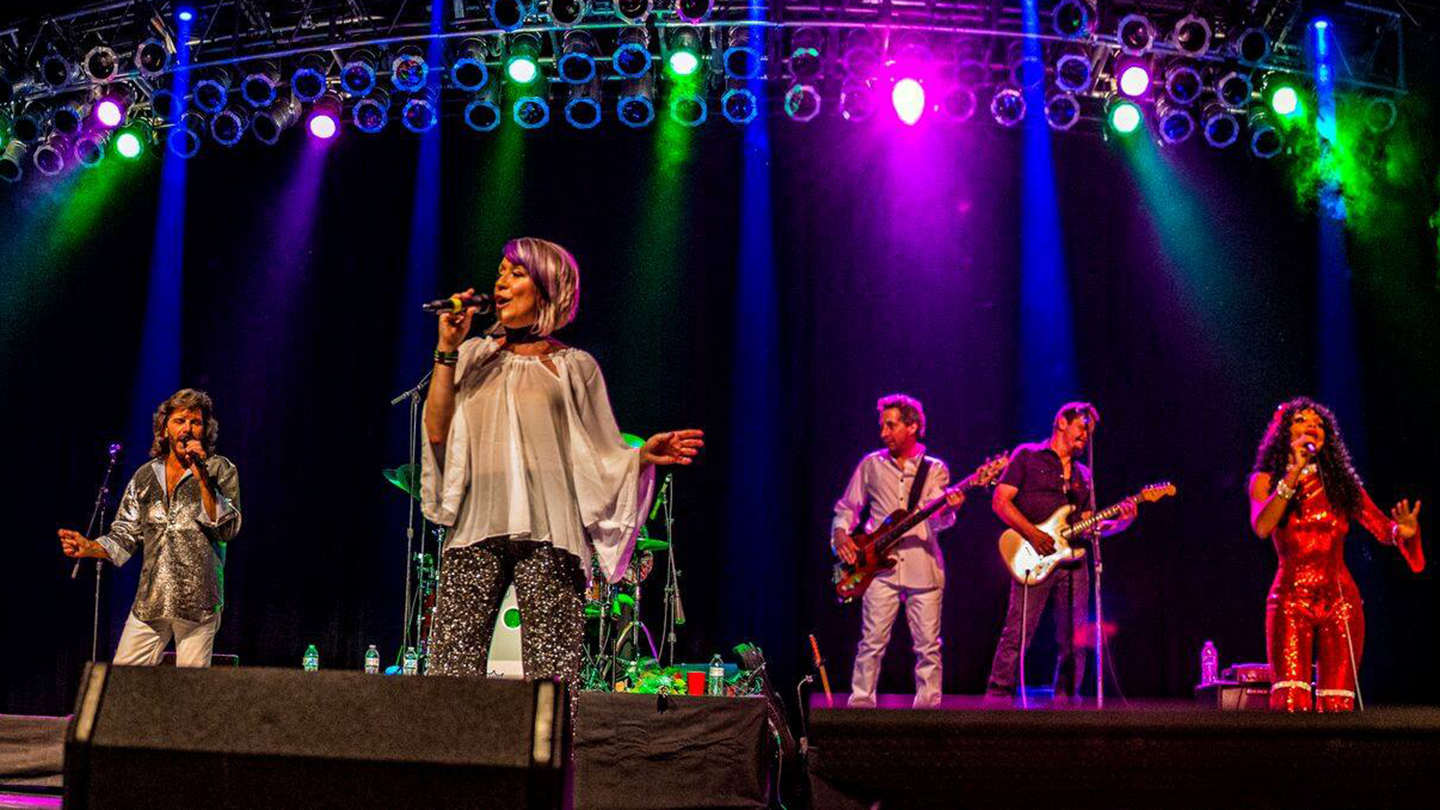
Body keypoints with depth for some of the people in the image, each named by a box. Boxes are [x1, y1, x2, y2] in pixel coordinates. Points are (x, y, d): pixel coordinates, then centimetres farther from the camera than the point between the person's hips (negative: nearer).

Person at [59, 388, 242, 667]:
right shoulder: (145, 476, 13)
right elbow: (125, 537, 15)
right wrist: (89, 548, -4)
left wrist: (202, 478, -14)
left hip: (198, 602, -3)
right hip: (149, 602, 3)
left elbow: (227, 530, -8)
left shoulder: (220, 470, 4)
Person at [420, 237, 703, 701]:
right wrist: (446, 350, 5)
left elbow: (598, 458, 10)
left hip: (548, 532, -2)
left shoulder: (574, 367, 13)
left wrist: (644, 455, -9)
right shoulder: (473, 357, 18)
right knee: (452, 670, -8)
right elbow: (437, 431, 6)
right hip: (476, 527, 2)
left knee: (552, 679, -9)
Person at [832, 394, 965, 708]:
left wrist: (947, 510, -27)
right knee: (872, 641, -6)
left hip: (924, 568, 0)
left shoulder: (935, 469, 8)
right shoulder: (871, 465, 11)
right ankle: (860, 703, -1)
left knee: (928, 645, 1)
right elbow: (846, 508, 15)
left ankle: (928, 707, 9)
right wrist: (840, 535, -4)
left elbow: (934, 519, -5)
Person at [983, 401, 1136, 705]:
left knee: (1073, 641, 3)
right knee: (1018, 633, -12)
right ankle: (998, 697, -10)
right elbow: (1000, 500, -2)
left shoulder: (1083, 474, 24)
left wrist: (1119, 523, 3)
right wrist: (1033, 534, -12)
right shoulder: (1027, 456, 7)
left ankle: (1066, 699, 11)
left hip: (1073, 562, 6)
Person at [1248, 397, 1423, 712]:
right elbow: (1261, 527, -14)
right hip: (1291, 600, -2)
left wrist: (1404, 530, -19)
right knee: (1291, 700, -15)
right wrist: (1295, 471, -17)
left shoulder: (1342, 482, 12)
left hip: (1340, 600, 2)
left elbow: (1383, 527, 5)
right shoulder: (1266, 479, 5)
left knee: (1337, 704, -4)